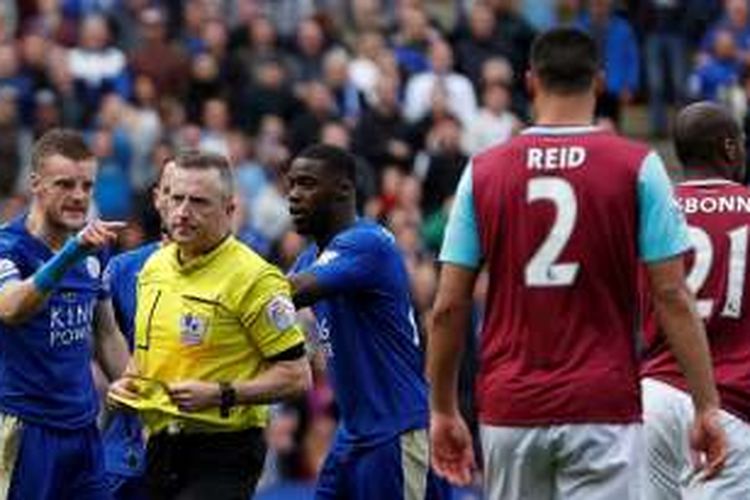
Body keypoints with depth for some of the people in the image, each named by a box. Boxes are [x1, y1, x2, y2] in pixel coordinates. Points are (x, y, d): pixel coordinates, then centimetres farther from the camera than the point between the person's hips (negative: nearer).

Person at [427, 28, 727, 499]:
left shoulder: (483, 172, 3)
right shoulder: (637, 167, -3)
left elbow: (449, 307, 3)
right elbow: (672, 296, -6)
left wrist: (443, 410, 12)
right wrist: (707, 406, -3)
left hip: (509, 409, 3)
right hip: (603, 408, -2)